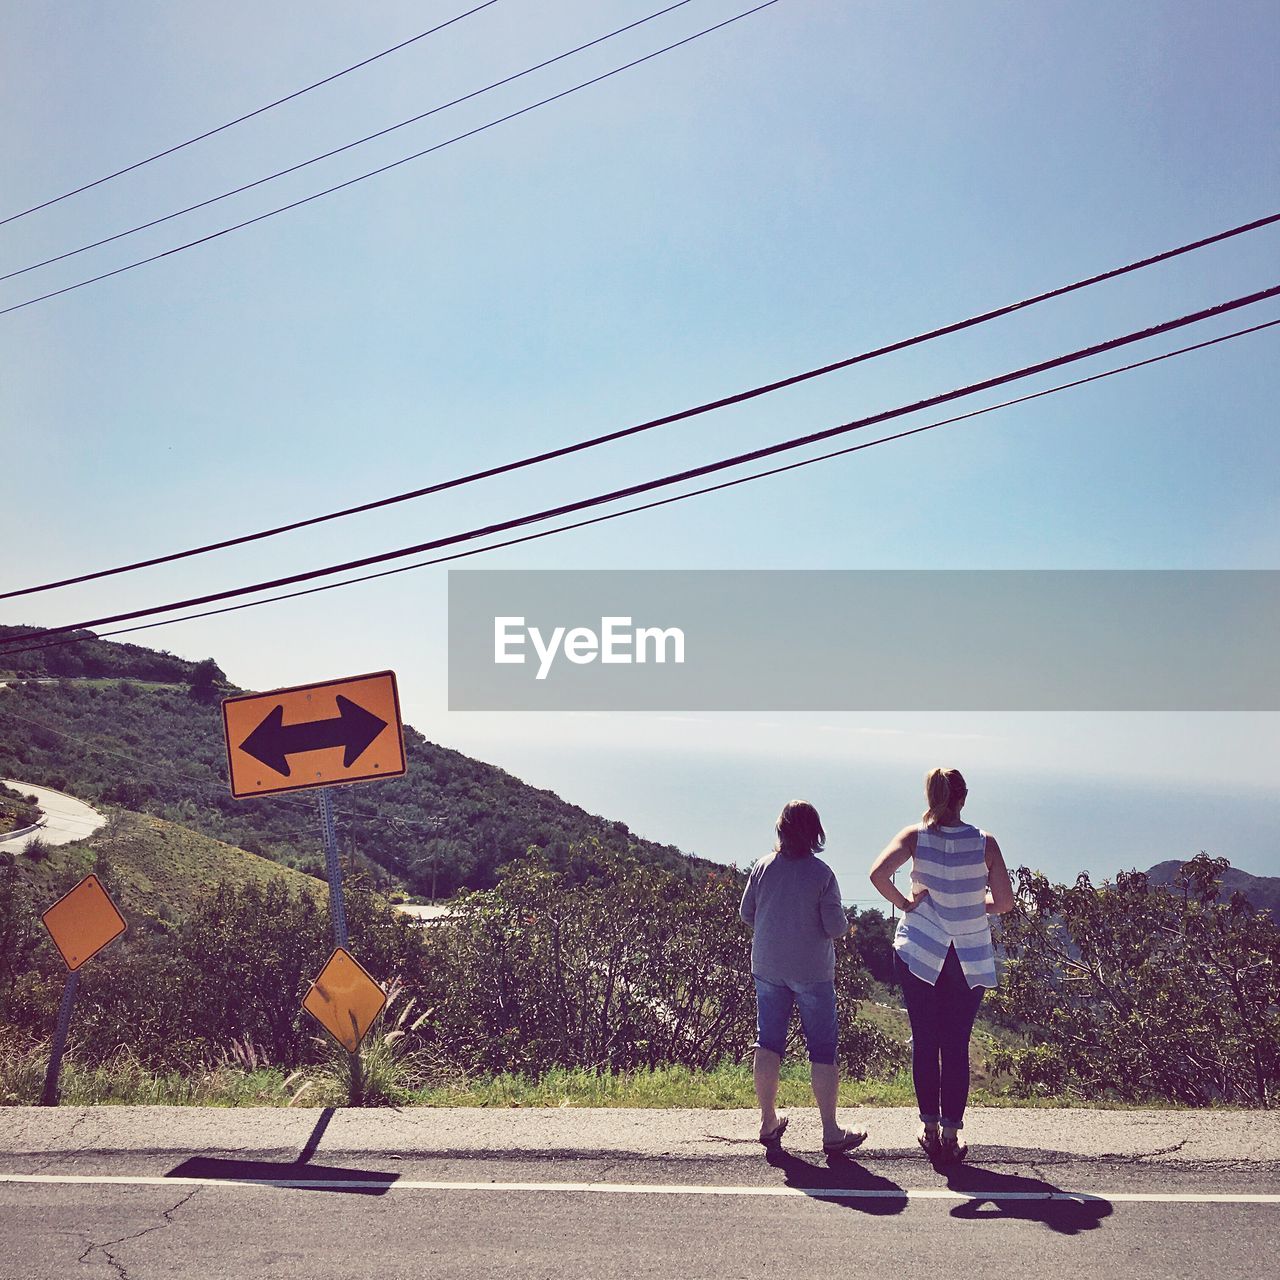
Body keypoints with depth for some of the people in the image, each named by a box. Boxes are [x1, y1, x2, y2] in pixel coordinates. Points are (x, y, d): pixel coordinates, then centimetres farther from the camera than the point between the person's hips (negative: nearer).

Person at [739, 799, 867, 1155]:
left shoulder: (763, 866, -4)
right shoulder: (821, 873, -14)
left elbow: (746, 912, 5)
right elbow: (835, 926, -13)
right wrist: (845, 925, 9)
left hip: (767, 968, 4)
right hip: (812, 972, -3)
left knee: (768, 1043, 14)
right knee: (822, 1050, 7)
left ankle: (768, 1122, 23)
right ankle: (831, 1132, 13)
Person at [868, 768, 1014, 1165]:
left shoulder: (915, 836, -8)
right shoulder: (984, 843, -8)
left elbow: (878, 873, -22)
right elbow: (1005, 901, -7)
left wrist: (904, 903, -7)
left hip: (919, 951, 0)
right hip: (971, 958, 0)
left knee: (924, 1041, 11)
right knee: (957, 1045, 8)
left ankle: (930, 1129, 18)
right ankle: (951, 1135, 13)